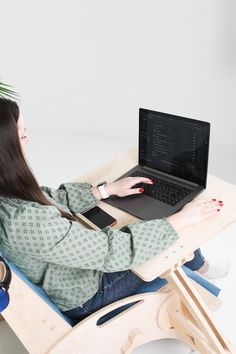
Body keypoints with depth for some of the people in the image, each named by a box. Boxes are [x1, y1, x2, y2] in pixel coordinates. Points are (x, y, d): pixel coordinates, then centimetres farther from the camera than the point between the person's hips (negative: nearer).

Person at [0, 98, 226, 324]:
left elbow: (54, 199, 3)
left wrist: (110, 189, 1)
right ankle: (199, 267, 40)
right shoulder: (26, 221, -41)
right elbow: (116, 251, -35)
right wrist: (183, 218, -24)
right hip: (84, 299, -7)